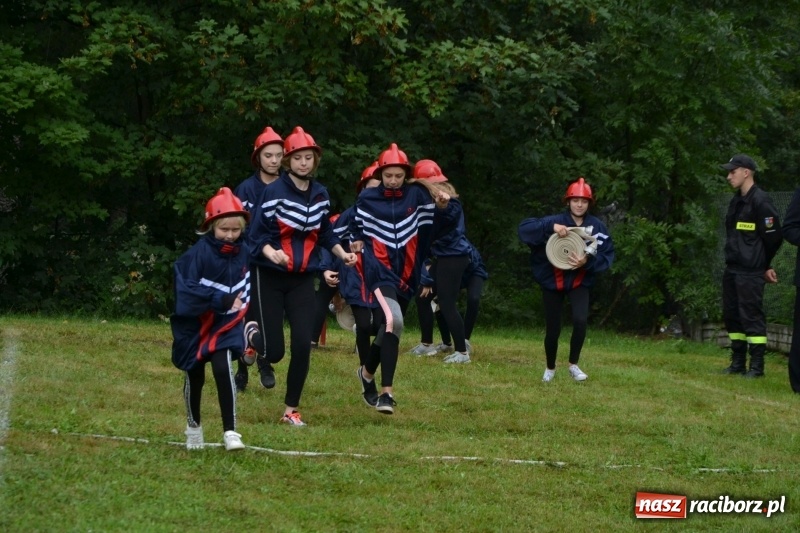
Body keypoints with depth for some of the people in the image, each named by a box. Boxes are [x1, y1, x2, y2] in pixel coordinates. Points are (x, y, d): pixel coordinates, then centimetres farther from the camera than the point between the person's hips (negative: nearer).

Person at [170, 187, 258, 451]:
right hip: (195, 325, -1)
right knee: (194, 378, 12)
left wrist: (249, 320, 1)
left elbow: (245, 290, 10)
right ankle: (193, 428, 34)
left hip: (225, 325, 2)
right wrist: (221, 301, -31)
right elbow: (186, 290, -24)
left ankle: (230, 431, -15)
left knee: (223, 370, -19)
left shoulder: (241, 253, -2)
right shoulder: (198, 253, -18)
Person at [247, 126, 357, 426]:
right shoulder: (274, 192, -12)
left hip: (304, 278, 4)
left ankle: (291, 409, 5)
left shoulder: (320, 195, 4)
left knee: (302, 345, -9)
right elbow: (257, 234, -14)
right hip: (272, 277, -4)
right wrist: (271, 253, -32)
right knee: (273, 352, -6)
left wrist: (342, 254, 5)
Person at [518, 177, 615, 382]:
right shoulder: (555, 221, -14)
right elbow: (524, 228, -24)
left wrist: (588, 261, -27)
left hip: (579, 282, 1)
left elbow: (607, 256, -9)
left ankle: (573, 365, -1)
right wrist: (551, 227, -37)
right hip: (552, 281, -1)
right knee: (552, 330, 6)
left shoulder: (597, 227, -9)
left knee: (580, 320, -22)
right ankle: (550, 368, 32)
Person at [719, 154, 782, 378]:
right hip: (732, 270, 9)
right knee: (732, 316, 12)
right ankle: (738, 363, 21)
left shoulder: (760, 201, -13)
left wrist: (765, 266, -1)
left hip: (750, 273, -9)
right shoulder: (737, 201, 14)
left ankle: (757, 366, -3)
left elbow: (774, 237, -12)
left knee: (752, 317, -7)